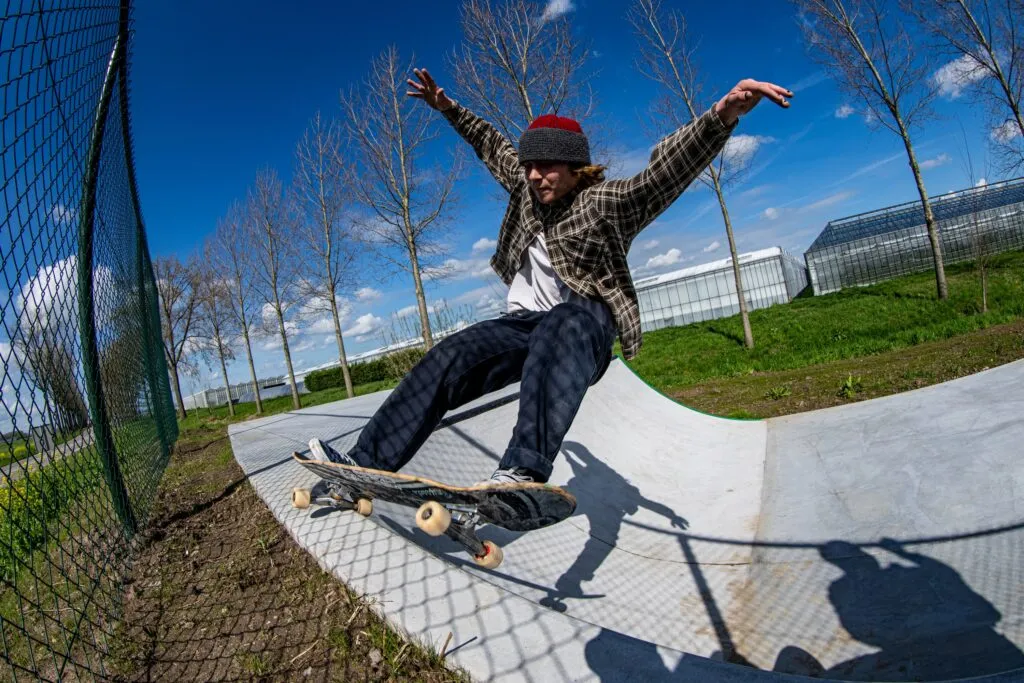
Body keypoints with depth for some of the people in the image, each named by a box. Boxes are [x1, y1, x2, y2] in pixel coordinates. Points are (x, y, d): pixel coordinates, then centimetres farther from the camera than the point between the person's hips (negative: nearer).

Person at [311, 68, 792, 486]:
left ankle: (526, 469, -61)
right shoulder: (527, 188, 12)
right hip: (523, 324, 6)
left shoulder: (607, 203, -7)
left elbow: (668, 169, -23)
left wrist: (722, 117, -39)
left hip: (585, 320, -5)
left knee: (561, 328, -43)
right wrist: (446, 107, 31)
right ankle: (368, 461, -24)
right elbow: (491, 144, 29)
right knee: (449, 357, -21)